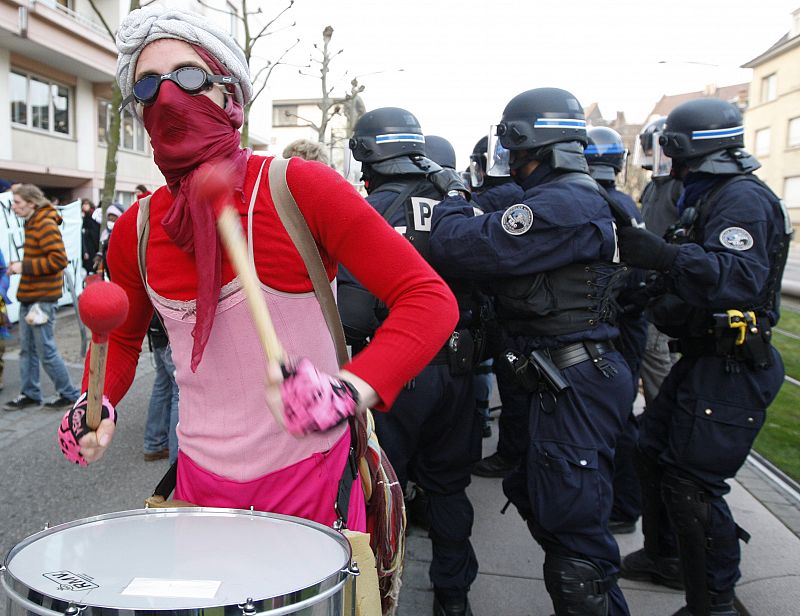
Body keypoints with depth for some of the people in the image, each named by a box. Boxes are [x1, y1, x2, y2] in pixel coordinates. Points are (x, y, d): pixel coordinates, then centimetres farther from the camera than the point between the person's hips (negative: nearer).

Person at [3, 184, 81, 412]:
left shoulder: (46, 225, -15)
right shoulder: (32, 222, 14)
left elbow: (59, 259, -23)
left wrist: (24, 266, -20)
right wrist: (19, 265, 5)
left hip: (42, 298, -9)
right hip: (28, 295, 10)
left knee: (46, 350, -3)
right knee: (27, 349, 13)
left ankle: (69, 394, 9)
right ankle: (30, 394, 23)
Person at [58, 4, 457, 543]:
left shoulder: (298, 189, -14)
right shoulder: (136, 230, 0)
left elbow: (430, 298, -19)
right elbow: (122, 336, 17)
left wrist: (350, 389, -34)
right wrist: (96, 404, -4)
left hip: (310, 473, -3)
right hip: (201, 474, 4)